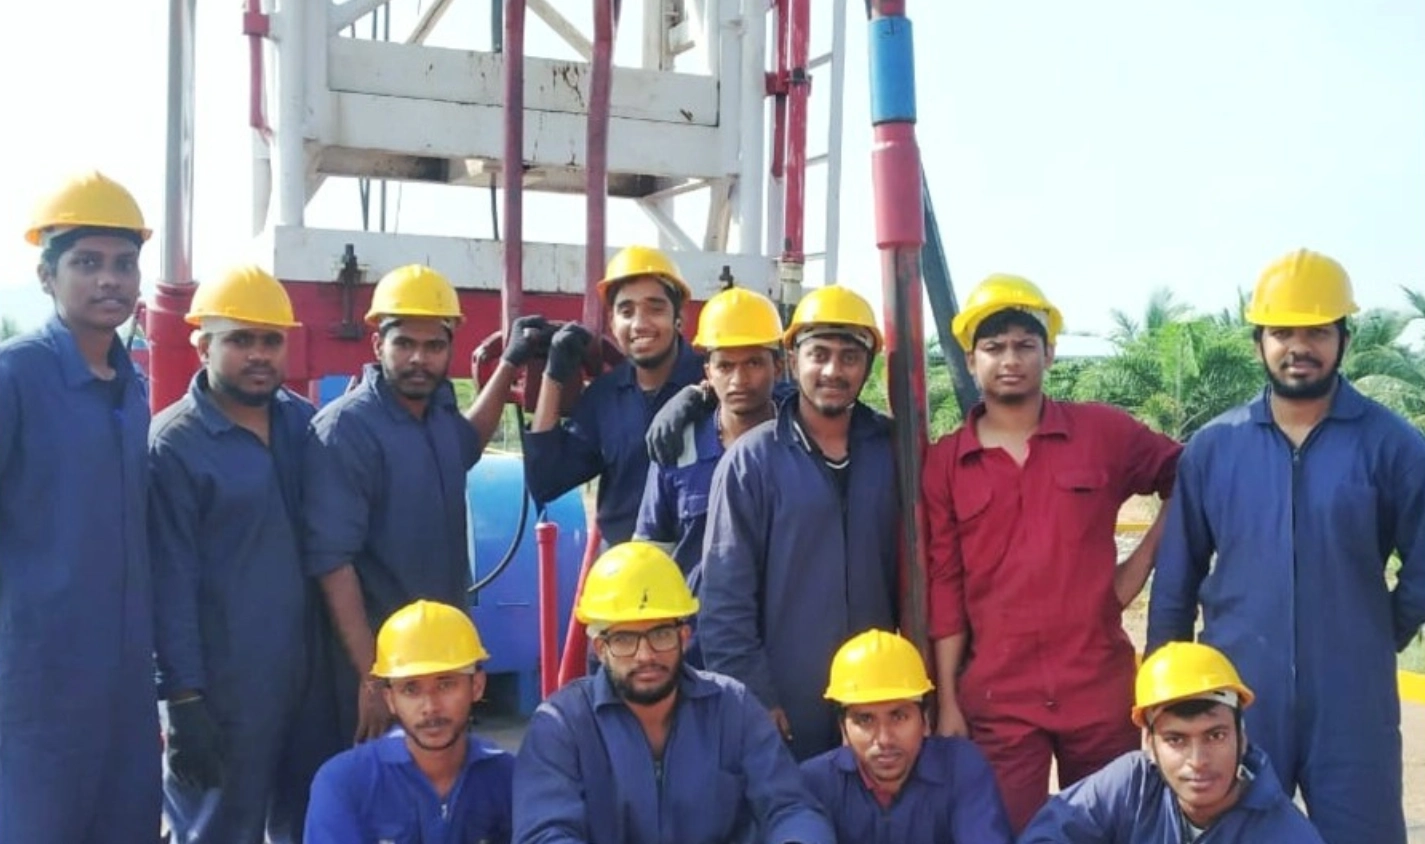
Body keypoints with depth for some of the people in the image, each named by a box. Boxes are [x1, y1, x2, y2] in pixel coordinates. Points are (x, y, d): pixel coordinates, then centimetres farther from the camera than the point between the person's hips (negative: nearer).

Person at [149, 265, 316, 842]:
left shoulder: (305, 422, 4)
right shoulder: (173, 444, -11)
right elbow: (171, 585, -13)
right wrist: (183, 700, -14)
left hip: (309, 676, 5)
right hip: (222, 689, -5)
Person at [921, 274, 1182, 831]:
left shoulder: (1103, 432, 1)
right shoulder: (944, 463, 1)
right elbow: (944, 589, 1)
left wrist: (1142, 562, 3)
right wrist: (947, 701, -1)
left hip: (1099, 689, 1)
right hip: (996, 698, 0)